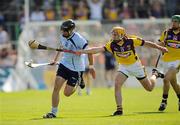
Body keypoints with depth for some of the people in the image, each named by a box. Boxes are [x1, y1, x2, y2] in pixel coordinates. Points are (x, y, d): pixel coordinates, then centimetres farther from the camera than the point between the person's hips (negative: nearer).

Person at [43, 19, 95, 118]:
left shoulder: (78, 39, -23)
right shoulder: (62, 36, -1)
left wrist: (91, 65, -16)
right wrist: (55, 59, 21)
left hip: (76, 69, -5)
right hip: (64, 64, 5)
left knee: (67, 93, -2)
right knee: (56, 87, -10)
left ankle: (78, 82, 29)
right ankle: (53, 112, -1)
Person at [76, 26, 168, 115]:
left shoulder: (131, 41, -26)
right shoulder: (112, 45, -20)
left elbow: (146, 43, -15)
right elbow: (98, 49, -29)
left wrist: (160, 48, -8)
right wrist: (83, 51, -41)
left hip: (135, 65, -2)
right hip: (123, 67, 2)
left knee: (149, 88, 11)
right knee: (117, 84, -23)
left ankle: (154, 75, 46)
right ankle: (119, 109, -14)